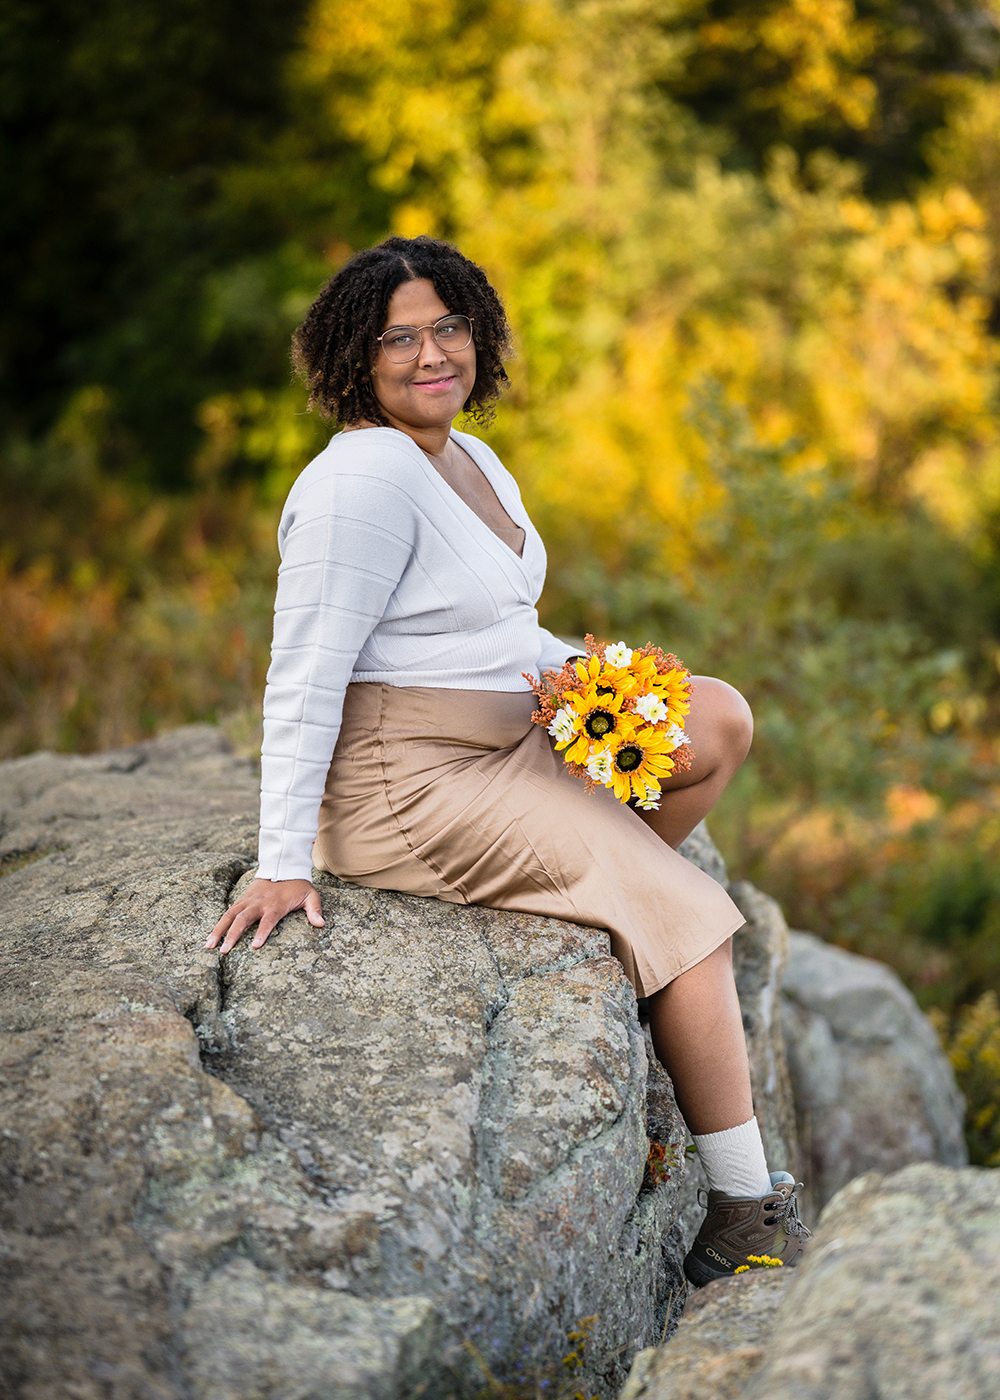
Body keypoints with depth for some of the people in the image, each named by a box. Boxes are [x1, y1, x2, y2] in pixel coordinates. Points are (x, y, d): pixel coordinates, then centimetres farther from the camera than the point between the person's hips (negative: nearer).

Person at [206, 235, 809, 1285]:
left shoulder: (472, 460, 13)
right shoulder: (364, 479, -17)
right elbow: (305, 676, -21)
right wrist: (283, 864, -23)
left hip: (510, 745, 9)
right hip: (405, 784, -9)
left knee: (721, 721, -3)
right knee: (691, 915, -13)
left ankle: (595, 901, 3)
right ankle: (748, 1203, -3)